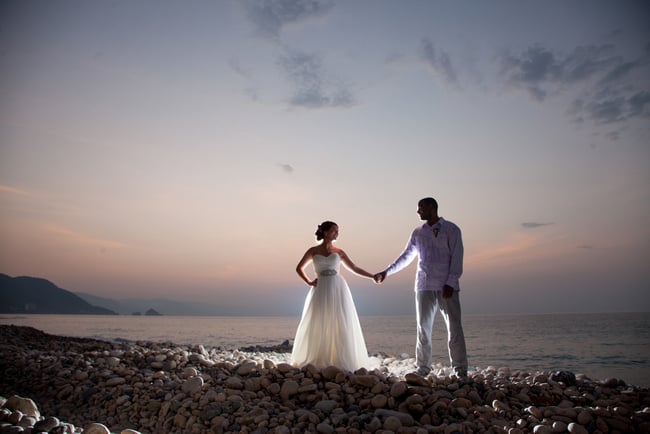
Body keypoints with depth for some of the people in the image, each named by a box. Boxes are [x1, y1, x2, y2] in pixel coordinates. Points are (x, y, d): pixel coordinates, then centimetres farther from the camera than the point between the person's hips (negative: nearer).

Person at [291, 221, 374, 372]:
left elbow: (354, 268, 12)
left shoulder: (339, 252, 9)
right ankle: (315, 361, 10)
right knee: (318, 326, -1)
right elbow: (299, 268, 14)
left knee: (340, 325, -1)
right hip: (321, 291, -1)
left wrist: (373, 276, 4)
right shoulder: (313, 251, 5)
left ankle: (340, 361, 6)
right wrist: (309, 282, 1)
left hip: (338, 290, 1)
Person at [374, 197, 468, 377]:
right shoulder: (418, 233, 14)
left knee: (454, 327, -2)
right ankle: (423, 367, 12)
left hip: (446, 287, -4)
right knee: (423, 328, 4)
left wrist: (451, 283, -13)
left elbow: (457, 258, -4)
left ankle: (460, 368, 7)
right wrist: (387, 272, 16)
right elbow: (406, 256, 20)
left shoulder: (451, 229, 2)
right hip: (424, 286, 4)